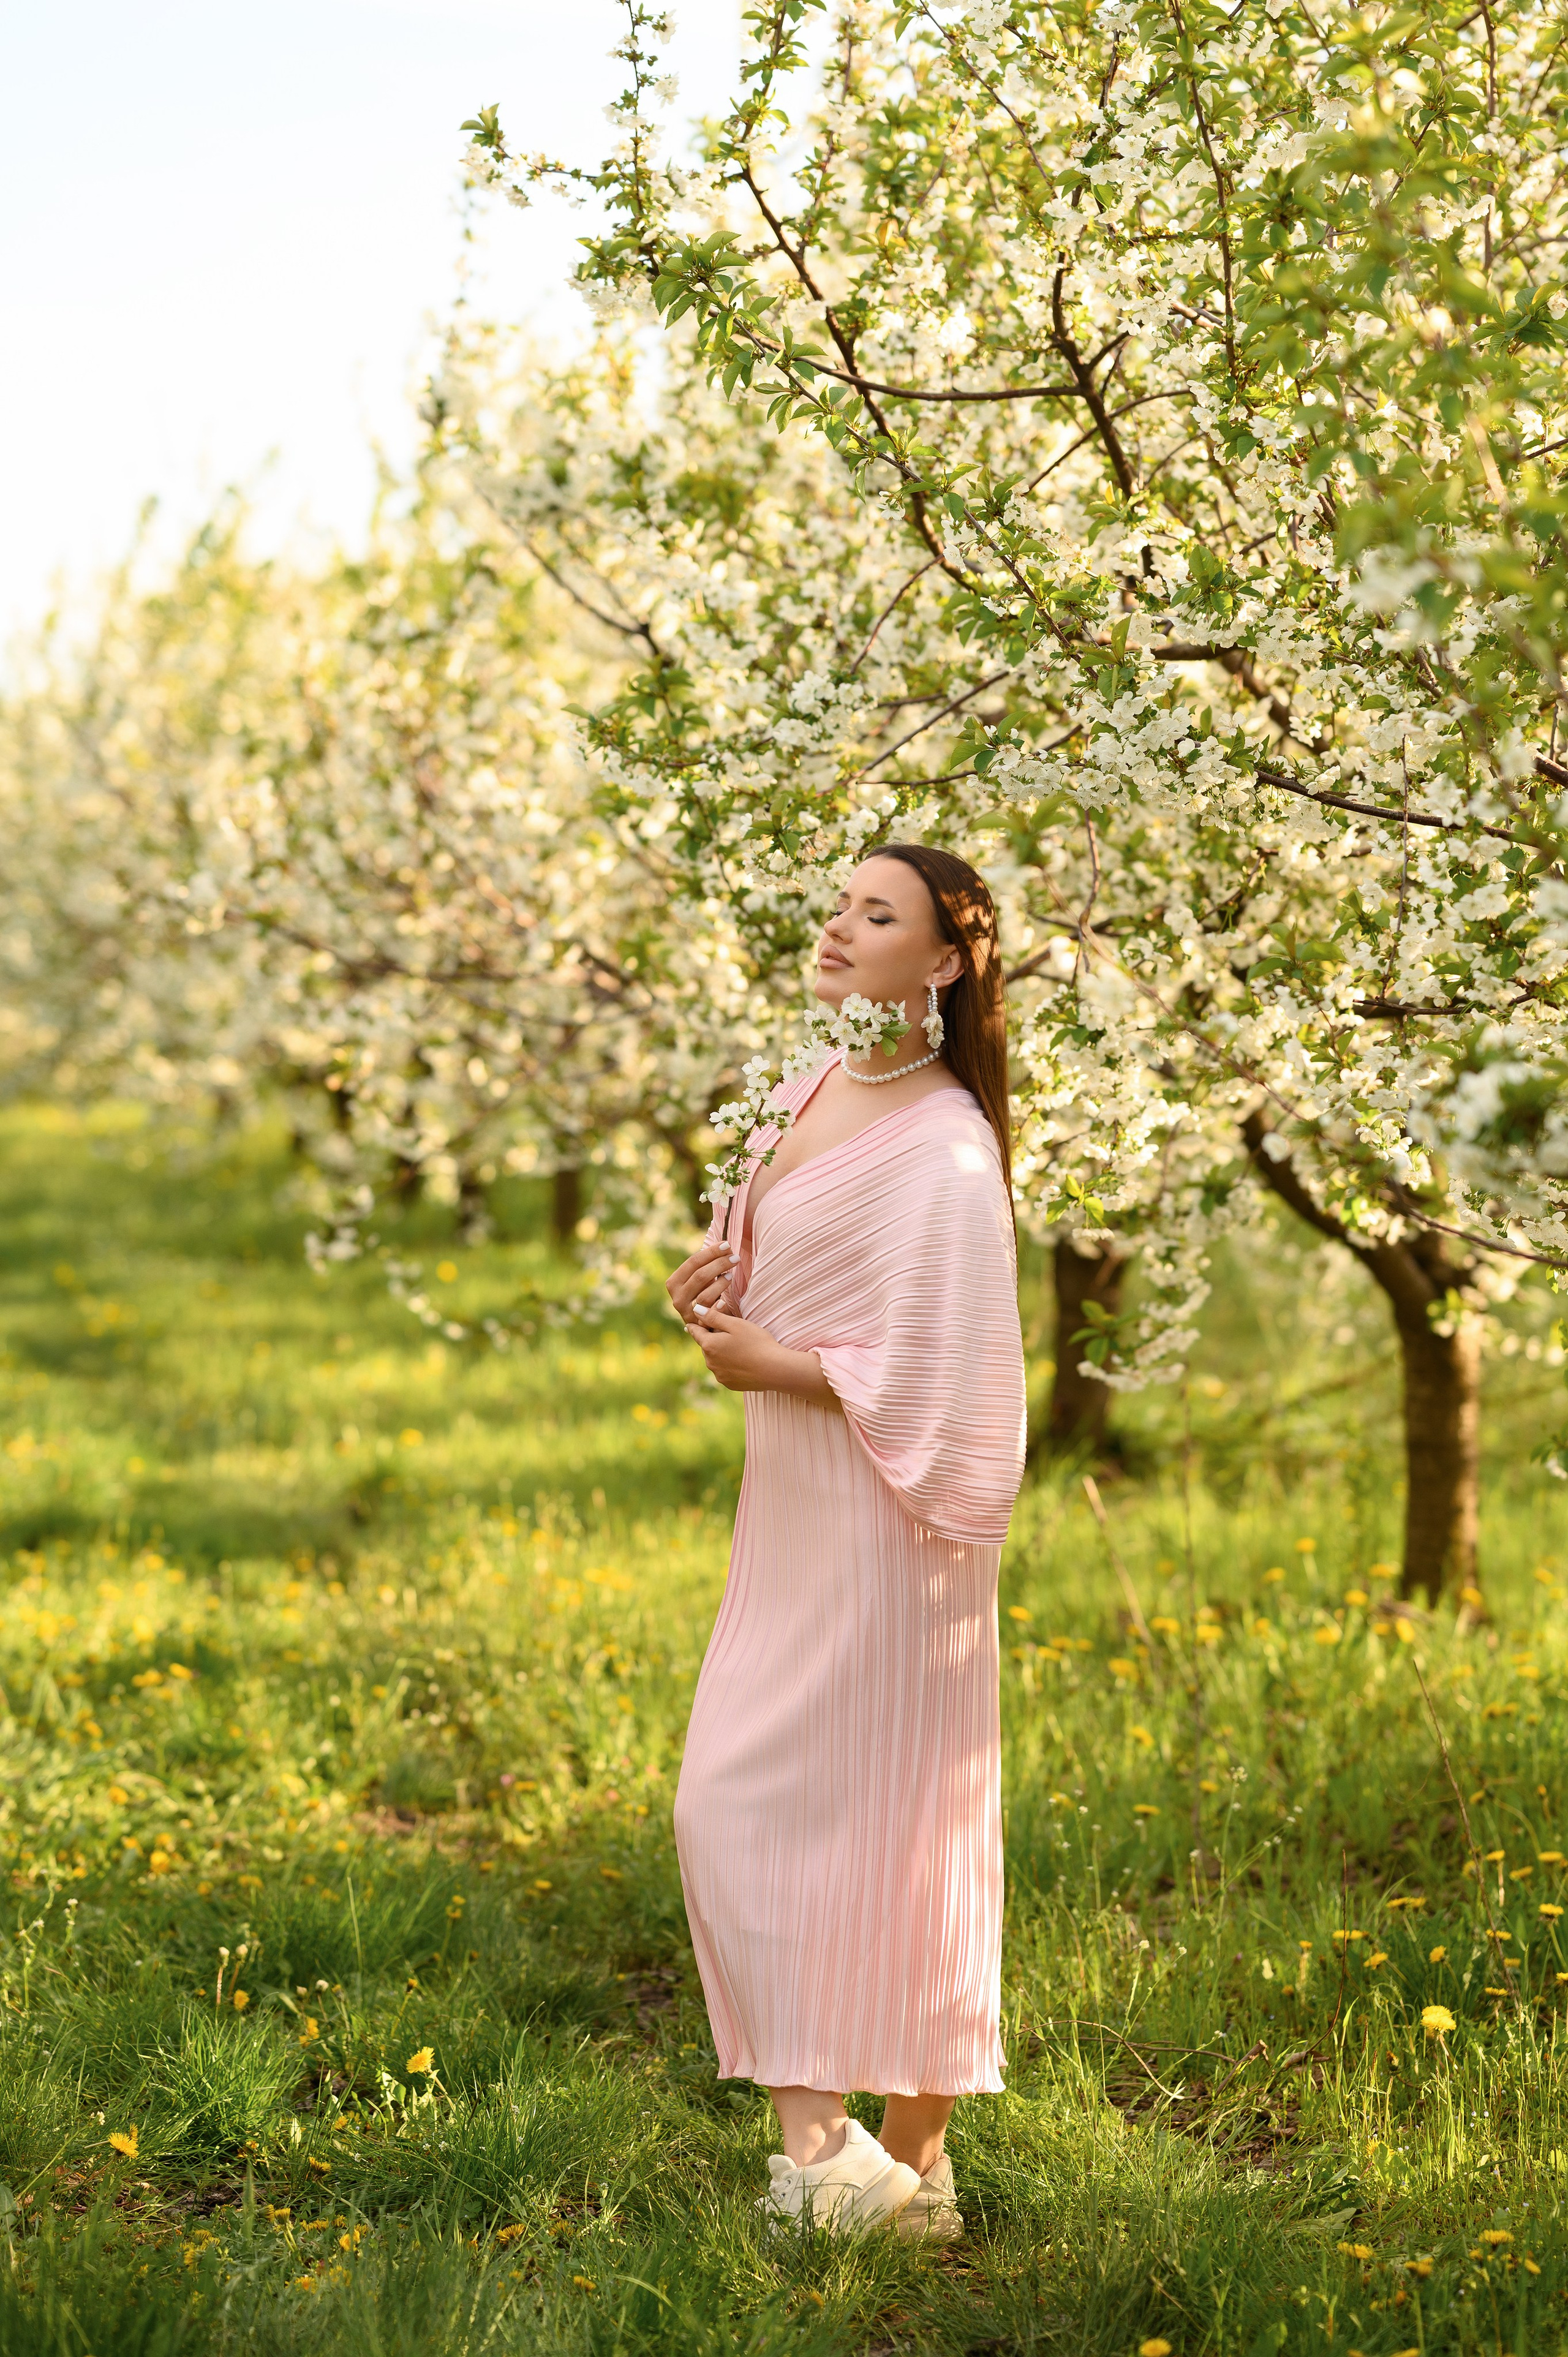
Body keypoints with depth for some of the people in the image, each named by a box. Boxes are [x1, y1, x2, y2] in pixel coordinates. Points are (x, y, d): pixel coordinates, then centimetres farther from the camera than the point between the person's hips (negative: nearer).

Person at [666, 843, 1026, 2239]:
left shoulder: (944, 1147, -16)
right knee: (874, 1833, 11)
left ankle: (821, 2140, -2)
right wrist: (714, 1292, 4)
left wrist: (768, 1367, -14)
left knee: (741, 1803, -9)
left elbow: (941, 1376, -21)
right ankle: (914, 2172, 18)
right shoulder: (818, 1092, 11)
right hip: (796, 1508, 9)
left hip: (883, 1520, -9)